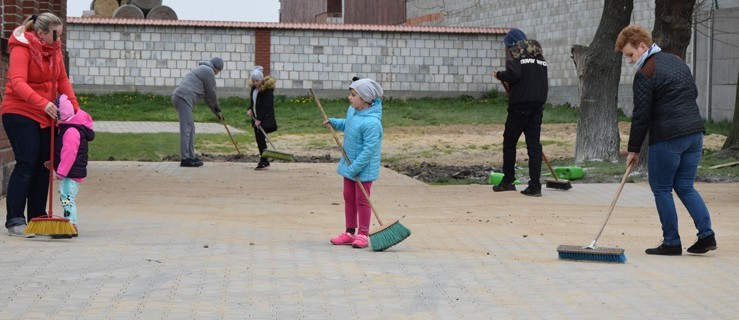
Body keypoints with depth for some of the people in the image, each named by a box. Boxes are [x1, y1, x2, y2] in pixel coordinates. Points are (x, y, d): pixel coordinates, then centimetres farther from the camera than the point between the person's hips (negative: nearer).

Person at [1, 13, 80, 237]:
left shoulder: (54, 49, 6)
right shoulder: (21, 49, -17)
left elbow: (62, 80, 10)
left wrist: (74, 107, -4)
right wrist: (42, 103, -42)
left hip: (45, 116, 7)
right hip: (20, 114, -7)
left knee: (43, 165, 7)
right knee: (26, 164, -13)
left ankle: (38, 217, 16)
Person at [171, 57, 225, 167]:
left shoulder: (202, 69, 30)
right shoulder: (209, 71, -1)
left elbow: (207, 96, 33)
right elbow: (212, 93, 1)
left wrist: (216, 112, 34)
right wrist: (218, 109, 18)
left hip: (179, 97, 10)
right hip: (184, 99, -10)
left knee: (190, 128, 15)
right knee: (186, 129, -10)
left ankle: (191, 157, 17)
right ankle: (185, 159, -10)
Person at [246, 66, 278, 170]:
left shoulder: (267, 89, -15)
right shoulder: (253, 88, 11)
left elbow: (266, 106, -19)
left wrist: (259, 119, -22)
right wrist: (250, 109, 1)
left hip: (265, 118, -8)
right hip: (257, 118, 8)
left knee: (261, 138, -13)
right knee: (258, 138, 8)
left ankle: (264, 162, -10)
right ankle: (264, 161, 16)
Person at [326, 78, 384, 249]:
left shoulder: (371, 123, -29)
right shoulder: (352, 111, 0)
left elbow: (369, 150, -29)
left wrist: (354, 168, -26)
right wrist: (333, 122, 10)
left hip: (364, 169, -9)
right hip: (349, 164, 9)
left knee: (362, 200, 1)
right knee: (348, 198, 15)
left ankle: (363, 234, 11)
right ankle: (350, 232, 25)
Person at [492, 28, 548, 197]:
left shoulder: (514, 51, -2)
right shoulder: (538, 53, 19)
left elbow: (514, 74, -18)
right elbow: (544, 80, 18)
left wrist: (500, 75, -1)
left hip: (520, 103, -6)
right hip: (538, 104, 6)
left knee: (509, 141, 7)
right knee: (534, 143, 3)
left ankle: (508, 181, 12)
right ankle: (535, 185, -1)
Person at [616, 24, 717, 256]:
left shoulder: (645, 74, -10)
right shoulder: (677, 62, 15)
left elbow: (641, 115, -10)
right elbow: (693, 92, 22)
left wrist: (633, 149, -3)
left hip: (667, 137, -8)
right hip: (695, 132, 8)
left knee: (662, 189, 4)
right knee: (685, 187, 14)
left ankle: (671, 243, 5)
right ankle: (706, 235, 3)